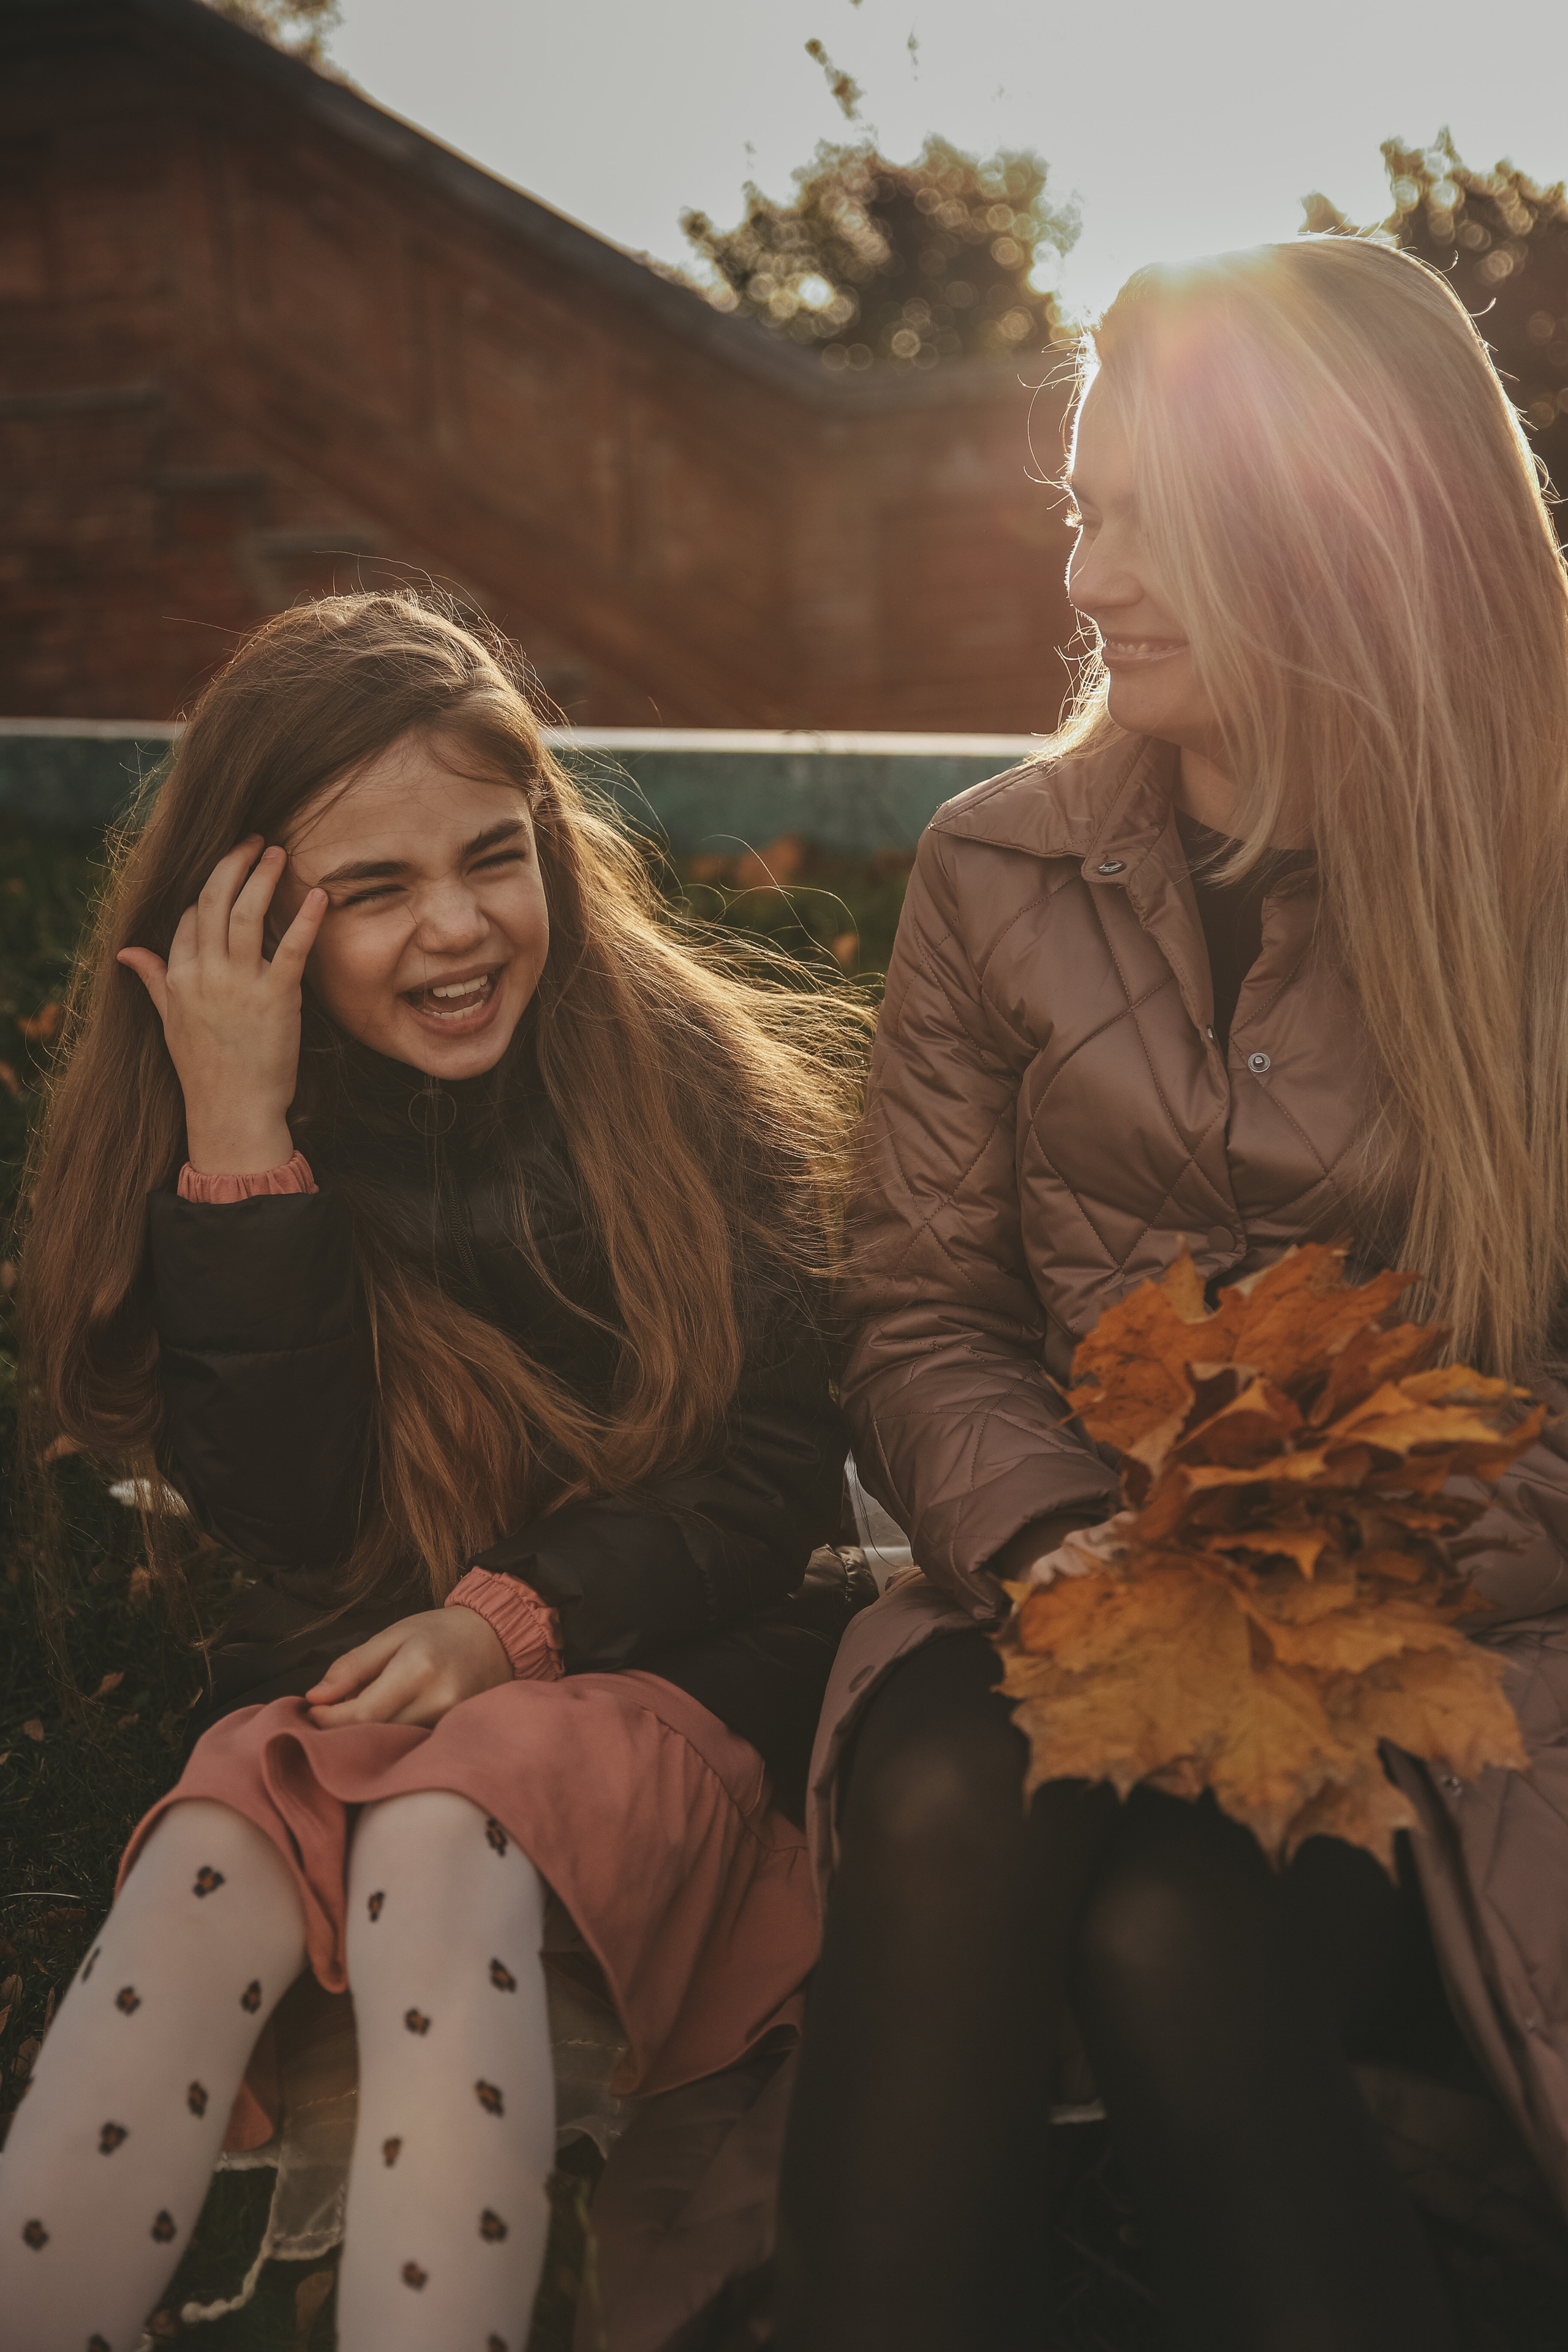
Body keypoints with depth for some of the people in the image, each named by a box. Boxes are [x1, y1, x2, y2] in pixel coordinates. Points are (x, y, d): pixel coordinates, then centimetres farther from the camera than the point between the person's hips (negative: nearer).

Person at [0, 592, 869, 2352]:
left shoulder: (701, 1080, -6)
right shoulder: (207, 1121, -2)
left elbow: (781, 1468, -4)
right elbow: (281, 1516, -11)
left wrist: (519, 1615, -19)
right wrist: (240, 1136, -19)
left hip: (670, 1675, -1)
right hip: (342, 1683, 2)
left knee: (445, 1830, -32)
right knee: (198, 1883, -28)